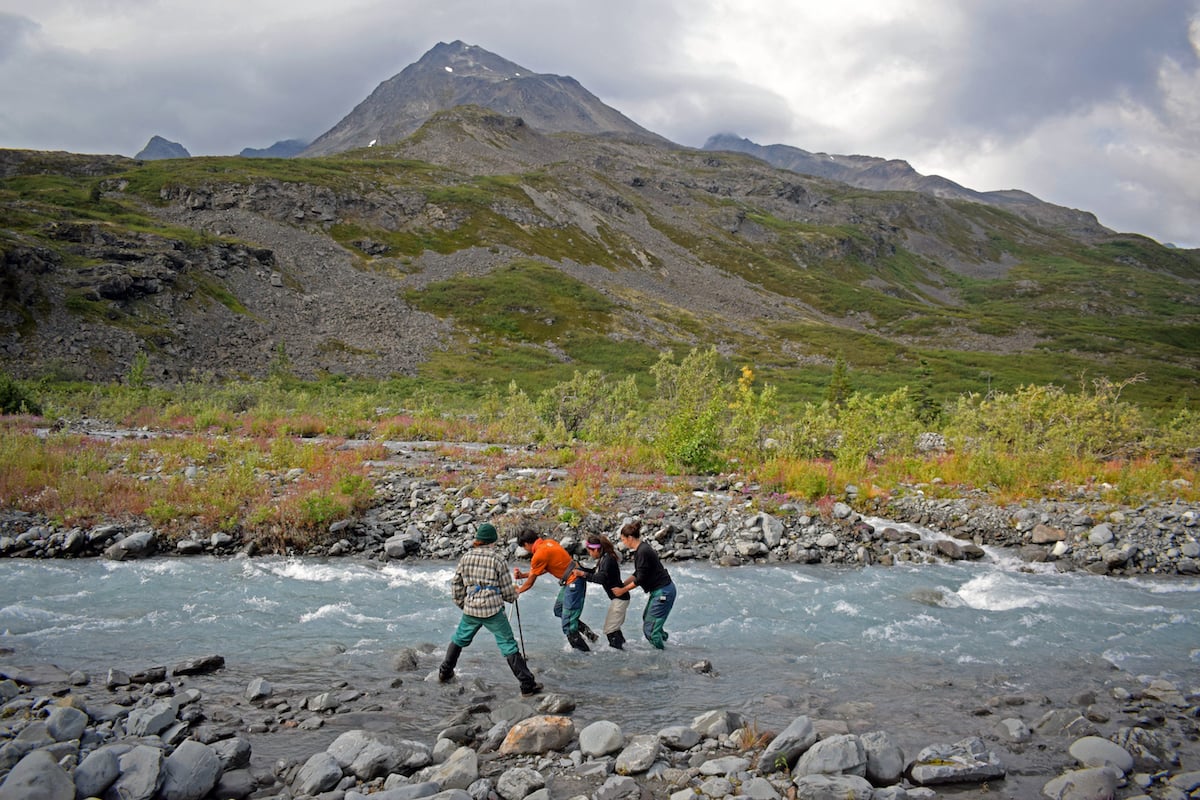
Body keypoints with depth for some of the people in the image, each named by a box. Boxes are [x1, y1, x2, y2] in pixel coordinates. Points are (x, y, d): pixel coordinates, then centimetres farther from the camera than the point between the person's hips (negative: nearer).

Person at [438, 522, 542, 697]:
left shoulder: (466, 557, 3)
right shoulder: (498, 559, -8)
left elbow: (456, 583, 10)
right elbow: (507, 589, -3)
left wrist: (461, 603, 24)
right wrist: (514, 594, 19)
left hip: (470, 610, 4)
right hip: (493, 610, -4)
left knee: (459, 639, 27)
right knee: (509, 646, 0)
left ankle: (445, 672, 38)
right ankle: (527, 685, 0)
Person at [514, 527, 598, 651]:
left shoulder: (539, 555, -17)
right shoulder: (548, 542, 9)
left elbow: (530, 583, -4)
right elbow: (544, 570, 21)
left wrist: (518, 591, 15)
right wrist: (522, 575, 22)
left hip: (574, 582, -10)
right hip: (572, 581, 10)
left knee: (568, 626, -6)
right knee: (558, 610, 24)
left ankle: (584, 651, 2)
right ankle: (588, 633, 23)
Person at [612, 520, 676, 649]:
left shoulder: (643, 552, -21)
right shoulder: (641, 549, 9)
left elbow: (640, 579, -18)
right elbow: (637, 574, 17)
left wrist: (623, 590, -7)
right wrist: (621, 584, 12)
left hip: (663, 592, -10)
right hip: (658, 591, 10)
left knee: (650, 629, -7)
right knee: (647, 621, 21)